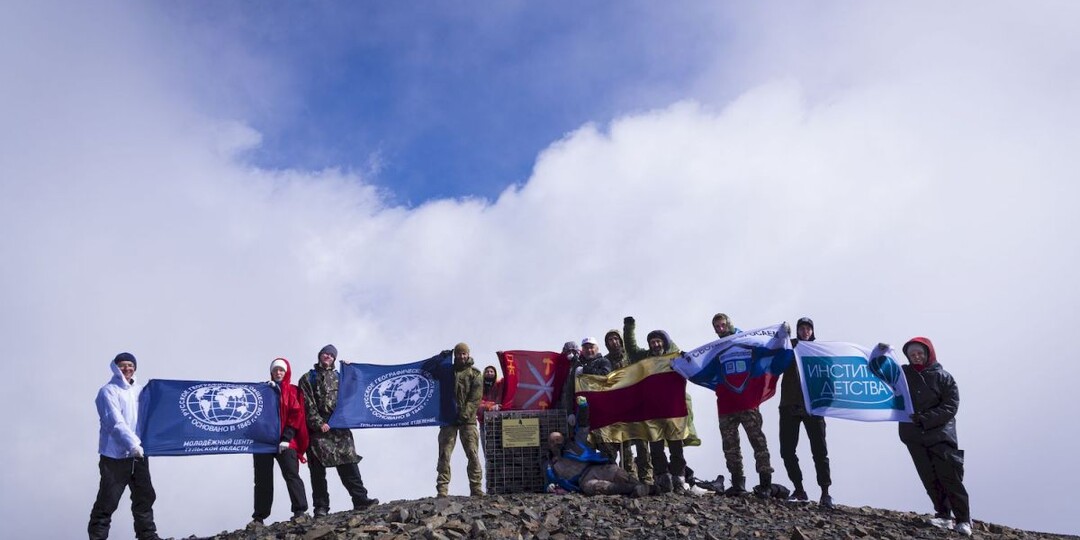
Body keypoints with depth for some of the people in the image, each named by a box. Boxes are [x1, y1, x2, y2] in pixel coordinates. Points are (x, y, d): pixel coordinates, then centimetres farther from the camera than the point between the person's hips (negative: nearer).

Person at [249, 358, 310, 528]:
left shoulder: (292, 391, 8)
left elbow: (296, 415, -1)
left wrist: (287, 438, -11)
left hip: (285, 441, -3)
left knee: (291, 475, -11)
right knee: (262, 479, 3)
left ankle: (299, 511, -11)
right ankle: (259, 517, 7)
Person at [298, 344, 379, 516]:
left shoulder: (338, 377, 23)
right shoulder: (308, 379, 11)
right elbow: (308, 405, 1)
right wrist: (319, 423, -11)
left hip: (339, 428, 2)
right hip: (317, 429, -2)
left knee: (349, 464, -5)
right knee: (318, 470, -2)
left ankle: (360, 499, -7)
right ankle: (321, 507, 2)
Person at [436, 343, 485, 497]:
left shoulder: (475, 374, 7)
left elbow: (475, 398, -3)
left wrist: (465, 414, -15)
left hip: (467, 419, -1)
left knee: (473, 454, -4)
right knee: (444, 454, -4)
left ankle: (476, 488, -1)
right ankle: (442, 489, -4)